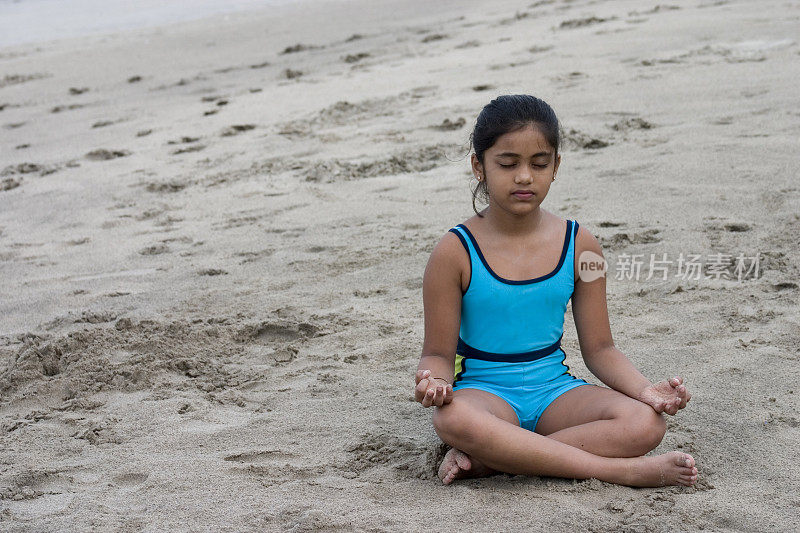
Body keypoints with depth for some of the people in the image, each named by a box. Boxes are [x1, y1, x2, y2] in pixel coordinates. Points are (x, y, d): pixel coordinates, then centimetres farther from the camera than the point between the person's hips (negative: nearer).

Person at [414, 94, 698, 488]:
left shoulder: (579, 245, 1)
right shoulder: (455, 253, -7)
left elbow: (599, 348, 7)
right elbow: (439, 353, -4)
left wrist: (645, 389, -11)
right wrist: (433, 381, -28)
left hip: (554, 391, 3)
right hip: (483, 392, -3)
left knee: (646, 422, -25)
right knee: (453, 419, -41)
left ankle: (485, 461, -25)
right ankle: (624, 470, -32)